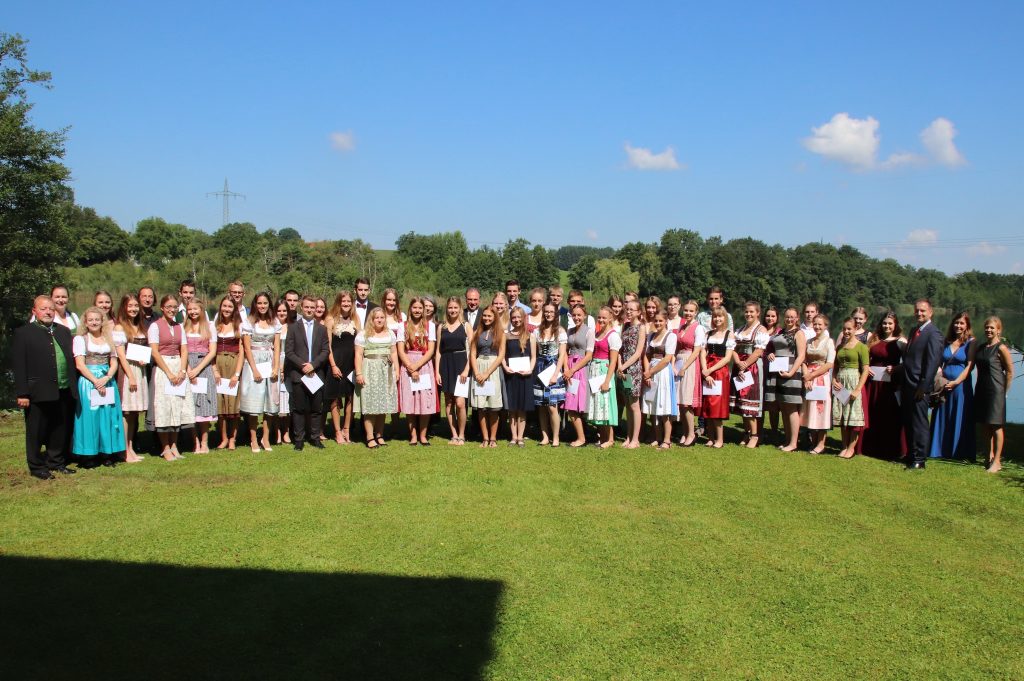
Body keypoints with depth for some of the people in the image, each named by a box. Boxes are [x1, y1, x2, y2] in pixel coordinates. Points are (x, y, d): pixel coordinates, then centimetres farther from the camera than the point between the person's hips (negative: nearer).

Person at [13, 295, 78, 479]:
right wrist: (22, 393, -13)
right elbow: (18, 365, -8)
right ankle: (37, 467, 17)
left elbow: (72, 359, 14)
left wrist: (74, 387, 8)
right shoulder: (23, 333, -3)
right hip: (39, 393, -5)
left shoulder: (64, 331, 13)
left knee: (60, 432, 14)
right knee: (36, 433, 5)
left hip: (64, 393, 5)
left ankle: (56, 462, 27)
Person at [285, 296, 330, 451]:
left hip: (317, 373, 2)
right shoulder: (293, 328, 5)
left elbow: (326, 351, 3)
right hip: (298, 374, -2)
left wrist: (313, 364, -11)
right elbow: (288, 351, -1)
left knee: (317, 408, 5)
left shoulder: (322, 329, 11)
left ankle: (315, 437, 13)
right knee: (299, 409, 1)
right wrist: (302, 365, -13)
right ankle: (299, 439, 7)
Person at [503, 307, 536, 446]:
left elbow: (533, 357, 4)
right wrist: (505, 367, -10)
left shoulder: (530, 336, 6)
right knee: (511, 408, 3)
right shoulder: (506, 336, 8)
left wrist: (530, 370, -12)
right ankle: (513, 437, 9)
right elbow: (502, 355, 7)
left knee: (522, 408, 2)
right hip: (510, 375, 1)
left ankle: (520, 437, 6)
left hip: (524, 375, -1)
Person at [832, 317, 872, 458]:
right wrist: (834, 380, -1)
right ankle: (844, 446, 15)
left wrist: (857, 389, -17)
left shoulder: (861, 346, -5)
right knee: (842, 416, 7)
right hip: (840, 383, 6)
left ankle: (851, 448, 4)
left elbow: (865, 370, -10)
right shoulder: (840, 347, 13)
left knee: (854, 416, -2)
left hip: (854, 381, -6)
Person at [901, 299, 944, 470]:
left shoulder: (933, 333, -12)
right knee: (908, 422, 14)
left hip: (920, 387, -8)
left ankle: (919, 460, 5)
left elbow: (932, 363, -17)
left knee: (919, 423, -2)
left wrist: (923, 387, -19)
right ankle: (910, 455, 24)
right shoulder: (914, 331, 16)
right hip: (908, 385, 8)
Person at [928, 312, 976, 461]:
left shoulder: (971, 342, -2)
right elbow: (939, 363, 9)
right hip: (943, 385, 4)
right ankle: (941, 450, 17)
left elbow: (970, 366, -9)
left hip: (961, 385, -4)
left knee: (960, 419, 2)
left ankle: (960, 452, 11)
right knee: (942, 418, 8)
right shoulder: (947, 342, 10)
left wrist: (956, 382, -17)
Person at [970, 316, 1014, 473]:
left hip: (996, 391, -6)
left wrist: (1004, 392, -2)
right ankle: (991, 455, 23)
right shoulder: (979, 347, 10)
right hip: (981, 390, 7)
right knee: (986, 425, 12)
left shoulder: (1001, 348, -8)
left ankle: (997, 461, 0)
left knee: (996, 426, -3)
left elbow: (1010, 372, -5)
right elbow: (971, 365, 18)